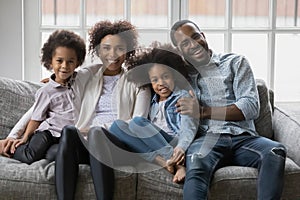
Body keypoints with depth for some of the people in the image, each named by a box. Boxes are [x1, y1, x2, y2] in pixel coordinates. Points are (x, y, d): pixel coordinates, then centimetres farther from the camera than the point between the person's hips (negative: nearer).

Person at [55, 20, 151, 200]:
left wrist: (100, 128, -8)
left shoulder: (137, 82, 15)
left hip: (121, 146, -2)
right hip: (86, 143, 2)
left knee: (96, 132, -36)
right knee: (69, 130, -33)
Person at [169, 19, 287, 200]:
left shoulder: (235, 63, 16)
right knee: (196, 161, -37)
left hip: (244, 138, 1)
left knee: (276, 151, -33)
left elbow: (251, 107, 2)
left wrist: (203, 112, -7)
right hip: (208, 138, 0)